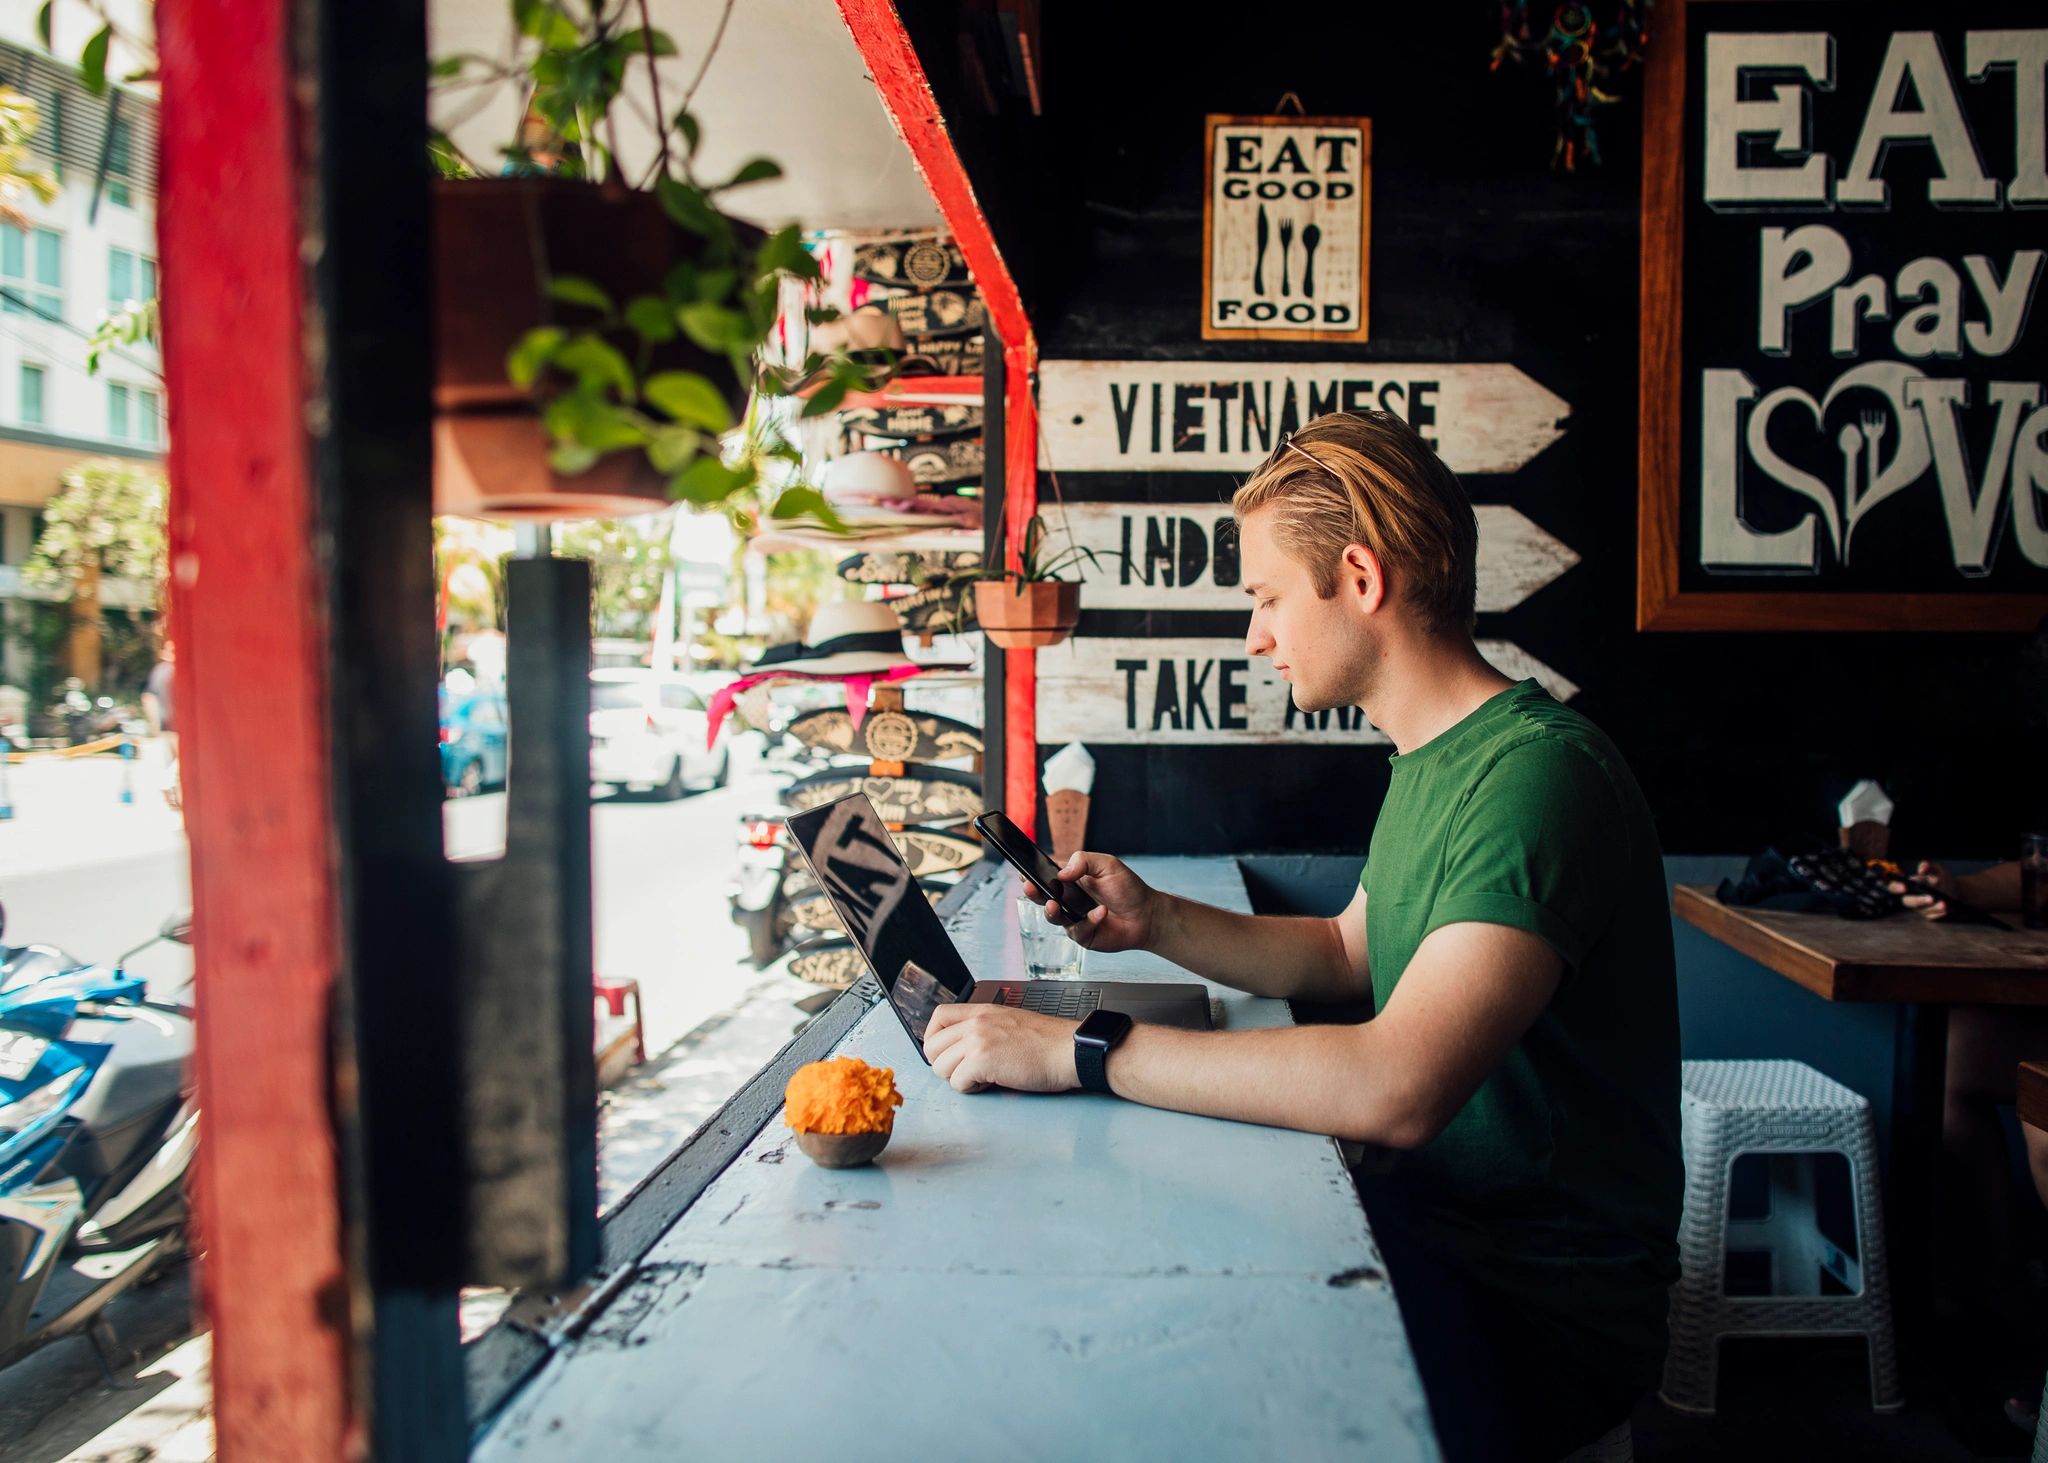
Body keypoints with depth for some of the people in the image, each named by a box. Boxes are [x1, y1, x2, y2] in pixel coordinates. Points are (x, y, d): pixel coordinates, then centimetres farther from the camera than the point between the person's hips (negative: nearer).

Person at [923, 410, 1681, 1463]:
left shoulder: (1536, 775, -25)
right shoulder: (1431, 757, 8)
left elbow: (1394, 1088, -36)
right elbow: (1348, 955, 19)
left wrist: (1078, 1048, -31)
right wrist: (1158, 924, 4)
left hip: (1544, 1301, -8)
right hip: (1432, 1222, 8)